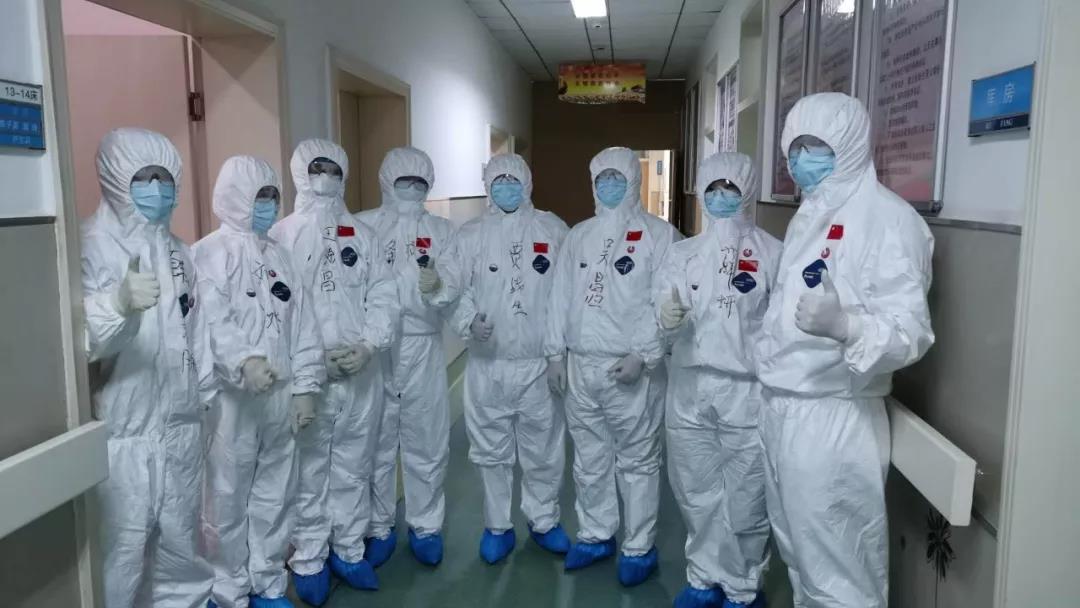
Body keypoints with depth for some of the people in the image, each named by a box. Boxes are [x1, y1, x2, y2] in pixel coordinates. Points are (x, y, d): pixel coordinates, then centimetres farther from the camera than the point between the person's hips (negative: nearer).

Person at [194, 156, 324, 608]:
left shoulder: (278, 255, 13)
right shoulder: (210, 253, -6)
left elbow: (302, 322, 11)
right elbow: (213, 320, -22)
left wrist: (304, 386, 5)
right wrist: (244, 361, -39)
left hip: (279, 396, 6)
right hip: (231, 398, -6)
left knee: (275, 495, 14)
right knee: (227, 499, 2)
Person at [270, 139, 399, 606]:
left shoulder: (363, 235, 11)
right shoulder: (281, 236, -1)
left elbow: (384, 296, 4)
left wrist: (367, 345, -10)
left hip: (362, 374, 4)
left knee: (354, 467, 13)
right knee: (309, 472, 4)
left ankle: (349, 551, 28)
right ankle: (308, 561, 20)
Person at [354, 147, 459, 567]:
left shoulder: (441, 230, 8)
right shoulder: (361, 226, 4)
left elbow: (452, 288, -2)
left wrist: (436, 287, -25)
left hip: (423, 347, 1)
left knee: (427, 441, 8)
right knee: (376, 442, 8)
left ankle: (425, 526, 24)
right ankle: (378, 528, 24)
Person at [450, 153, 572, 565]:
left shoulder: (553, 230, 2)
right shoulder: (470, 235, 2)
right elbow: (456, 291, 1)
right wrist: (469, 323, -20)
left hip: (540, 364, 0)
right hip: (488, 365, 1)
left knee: (543, 451, 11)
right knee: (491, 451, 11)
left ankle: (543, 520, 31)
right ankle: (497, 526, 29)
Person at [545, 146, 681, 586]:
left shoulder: (659, 234, -3)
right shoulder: (578, 235, 14)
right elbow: (561, 295, 14)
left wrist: (642, 355, -18)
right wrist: (555, 352, 10)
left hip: (631, 367, -5)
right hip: (581, 365, 5)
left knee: (637, 461, 3)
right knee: (589, 459, 15)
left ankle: (638, 548, 17)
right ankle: (595, 535, 31)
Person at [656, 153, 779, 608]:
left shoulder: (773, 253, -1)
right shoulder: (682, 253, 10)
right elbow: (664, 319, 3)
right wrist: (669, 319, -21)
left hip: (749, 391, -3)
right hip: (690, 389, 4)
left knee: (745, 501, 4)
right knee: (697, 495, 14)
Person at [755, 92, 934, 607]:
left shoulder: (887, 217, -14)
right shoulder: (809, 214, 14)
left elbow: (912, 331, -21)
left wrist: (842, 325, -39)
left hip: (833, 417, -8)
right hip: (782, 407, 9)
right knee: (799, 553, 21)